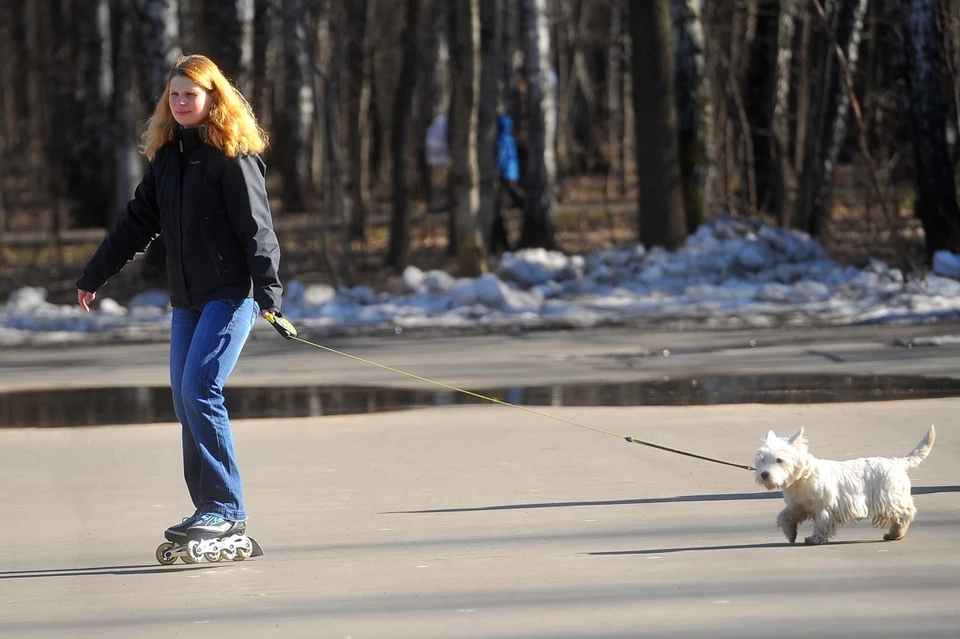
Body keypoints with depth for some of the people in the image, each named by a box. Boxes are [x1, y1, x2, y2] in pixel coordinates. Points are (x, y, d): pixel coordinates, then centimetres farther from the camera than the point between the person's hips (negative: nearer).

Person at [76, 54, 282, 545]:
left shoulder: (232, 155, -7)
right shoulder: (167, 155, 13)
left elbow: (256, 226, -14)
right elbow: (138, 223, 21)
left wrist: (267, 288, -24)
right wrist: (93, 276, 24)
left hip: (231, 293, -7)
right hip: (186, 300, 7)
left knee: (199, 391, -16)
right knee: (186, 400, 4)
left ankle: (227, 510, -12)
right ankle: (209, 509, 10)